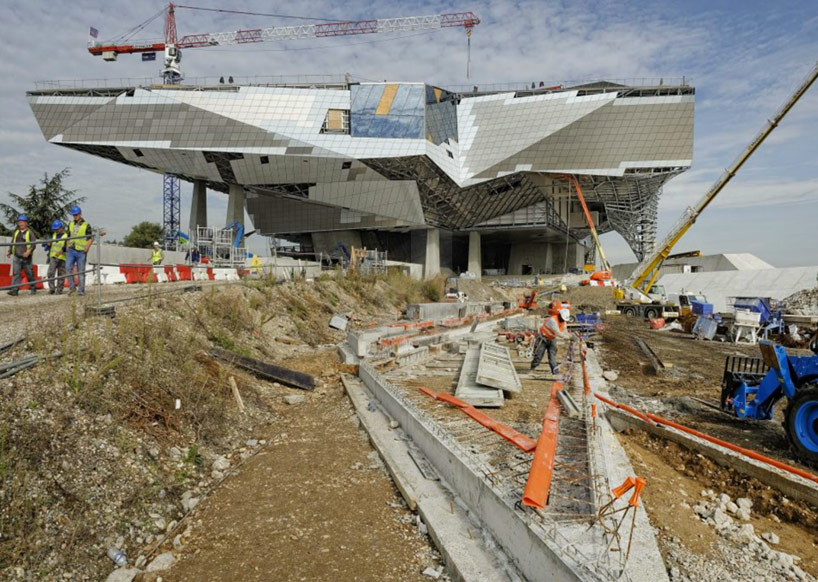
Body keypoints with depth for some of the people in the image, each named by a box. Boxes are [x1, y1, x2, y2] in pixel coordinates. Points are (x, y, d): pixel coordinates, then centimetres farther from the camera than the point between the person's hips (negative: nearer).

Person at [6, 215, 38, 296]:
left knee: (29, 273, 6)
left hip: (26, 258, -3)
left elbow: (33, 244, -6)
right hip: (17, 257, 3)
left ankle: (33, 289, 19)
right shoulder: (16, 232, 14)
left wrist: (29, 251, -21)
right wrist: (9, 252, 12)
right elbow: (12, 243, 22)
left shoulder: (29, 233, 1)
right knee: (16, 273, -7)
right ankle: (14, 290, -13)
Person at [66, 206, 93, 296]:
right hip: (71, 250, 3)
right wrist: (68, 247, 9)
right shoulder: (70, 224, 13)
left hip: (81, 251, -3)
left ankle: (81, 290, 6)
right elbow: (68, 236, 21)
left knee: (81, 271, 1)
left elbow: (91, 238, 0)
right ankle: (71, 287, 1)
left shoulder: (86, 225, 1)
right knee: (68, 268, -10)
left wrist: (86, 248, -14)